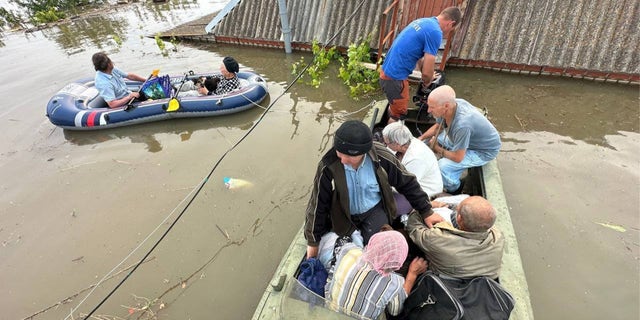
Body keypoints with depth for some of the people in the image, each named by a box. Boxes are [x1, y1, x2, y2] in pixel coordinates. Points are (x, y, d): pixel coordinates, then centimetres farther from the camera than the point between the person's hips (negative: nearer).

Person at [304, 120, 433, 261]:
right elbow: (318, 205, -15)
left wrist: (427, 212, 0)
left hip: (375, 210, 0)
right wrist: (313, 241, -6)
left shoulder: (381, 157, -25)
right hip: (345, 217, 0)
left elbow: (407, 183, -7)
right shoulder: (328, 167, -28)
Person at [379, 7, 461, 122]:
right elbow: (427, 72, -18)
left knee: (395, 107, 27)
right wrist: (426, 82, 5)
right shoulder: (435, 32, -16)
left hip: (388, 71, 10)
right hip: (395, 77, -10)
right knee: (398, 115, 7)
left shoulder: (423, 21, 14)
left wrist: (428, 75, 32)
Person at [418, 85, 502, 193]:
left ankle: (454, 190, 10)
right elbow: (438, 126, 4)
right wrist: (421, 138, -9)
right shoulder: (450, 105, -18)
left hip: (484, 151, -8)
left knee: (442, 167, -23)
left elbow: (458, 158, -31)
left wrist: (438, 150, -15)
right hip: (469, 138, 8)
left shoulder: (462, 124, -42)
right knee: (432, 139, 9)